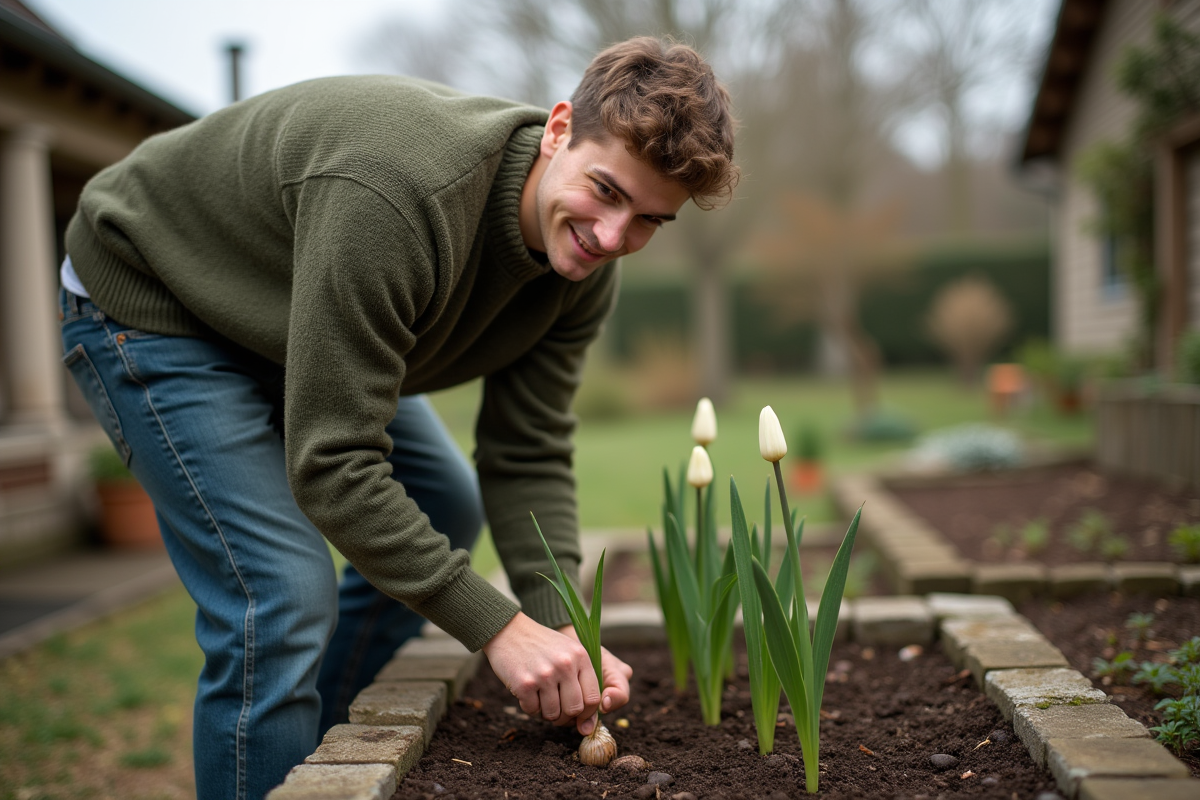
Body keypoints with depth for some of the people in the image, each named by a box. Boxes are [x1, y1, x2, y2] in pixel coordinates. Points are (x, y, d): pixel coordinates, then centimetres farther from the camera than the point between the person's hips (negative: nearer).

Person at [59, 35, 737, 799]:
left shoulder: (583, 271, -15)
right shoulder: (397, 196, -40)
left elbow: (529, 460, -10)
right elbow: (331, 463, -37)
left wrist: (561, 634, -22)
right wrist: (496, 626, -35)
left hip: (296, 327, 8)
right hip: (151, 301, -8)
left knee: (447, 507, 14)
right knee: (284, 596, -20)